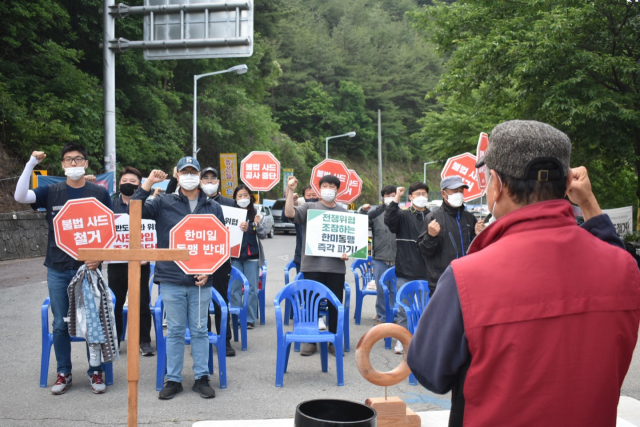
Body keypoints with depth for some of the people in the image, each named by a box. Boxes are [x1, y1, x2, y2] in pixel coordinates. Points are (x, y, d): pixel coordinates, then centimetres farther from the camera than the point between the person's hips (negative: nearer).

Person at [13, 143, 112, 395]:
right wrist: (32, 163, -16)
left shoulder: (99, 193, 1)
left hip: (88, 267, -1)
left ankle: (95, 371, 18)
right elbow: (20, 196, -13)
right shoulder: (51, 192, 3)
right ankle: (63, 373, 21)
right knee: (60, 324, 8)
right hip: (58, 269, 1)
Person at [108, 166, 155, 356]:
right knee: (115, 303, 10)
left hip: (139, 262, -2)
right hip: (116, 261, 2)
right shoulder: (110, 202, 8)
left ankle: (145, 341, 15)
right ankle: (114, 340, 22)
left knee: (142, 302, 5)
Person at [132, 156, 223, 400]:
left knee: (200, 330, 8)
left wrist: (208, 270, -3)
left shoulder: (213, 208, 8)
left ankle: (201, 378, 18)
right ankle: (173, 379, 18)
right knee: (175, 331, 8)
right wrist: (148, 184, -13)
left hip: (200, 280, 1)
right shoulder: (164, 203, 5)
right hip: (171, 279, -1)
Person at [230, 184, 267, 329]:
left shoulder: (256, 214, 3)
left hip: (252, 256, 0)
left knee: (252, 289, 3)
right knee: (235, 288, 3)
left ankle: (250, 319, 10)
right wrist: (239, 229, -16)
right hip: (235, 256, 0)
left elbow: (263, 235, 4)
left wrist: (258, 225, -15)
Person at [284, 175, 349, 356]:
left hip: (336, 266, 2)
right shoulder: (309, 208, 6)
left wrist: (347, 252, -3)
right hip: (312, 265, -2)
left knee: (335, 305, 6)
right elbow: (289, 213, -11)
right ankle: (310, 342, 15)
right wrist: (291, 191, -16)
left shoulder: (344, 213, 13)